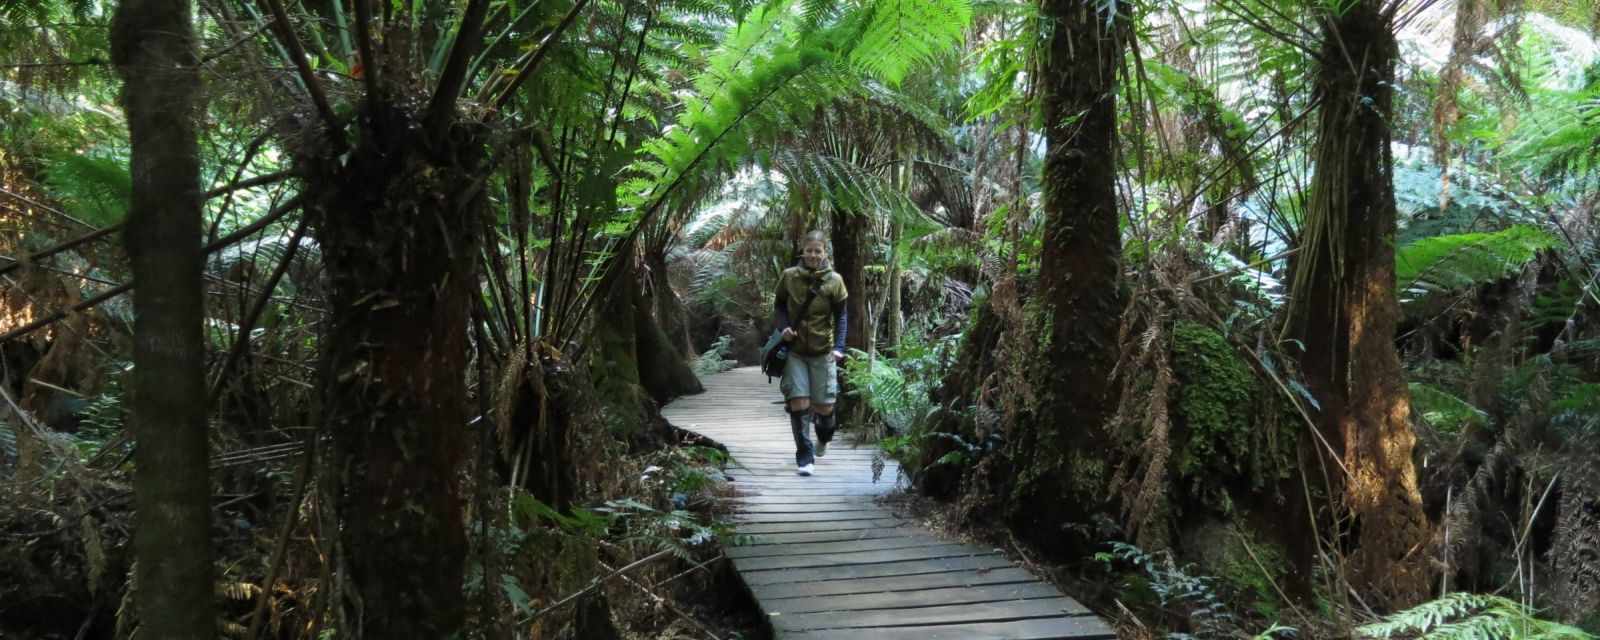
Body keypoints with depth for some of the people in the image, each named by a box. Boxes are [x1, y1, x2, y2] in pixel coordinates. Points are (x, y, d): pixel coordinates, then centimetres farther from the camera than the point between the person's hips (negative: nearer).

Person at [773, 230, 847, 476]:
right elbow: (779, 305, 11)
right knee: (798, 402, -11)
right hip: (794, 350, 0)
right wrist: (783, 327, -8)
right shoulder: (789, 276, -3)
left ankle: (823, 438, 40)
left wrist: (839, 347, -9)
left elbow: (841, 316, 2)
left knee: (824, 405, 4)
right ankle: (804, 455, 2)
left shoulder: (834, 281, -5)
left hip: (823, 351, 0)